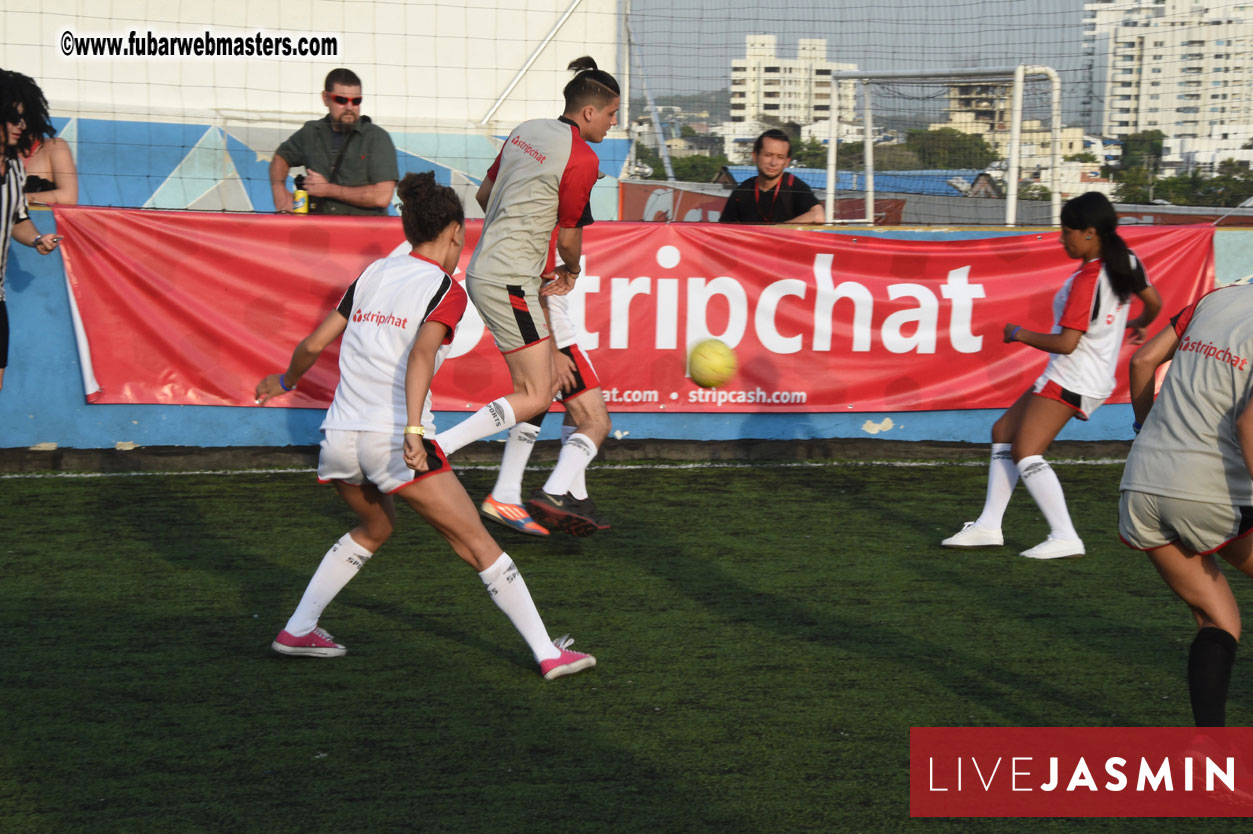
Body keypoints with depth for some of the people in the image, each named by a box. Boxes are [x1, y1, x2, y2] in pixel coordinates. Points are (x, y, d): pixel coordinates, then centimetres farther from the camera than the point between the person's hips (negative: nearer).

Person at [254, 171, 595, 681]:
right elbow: (420, 356, -21)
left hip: (339, 438, 6)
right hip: (394, 439, -6)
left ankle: (297, 630, 28)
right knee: (476, 543, 2)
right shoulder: (445, 289, -3)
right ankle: (548, 653, 3)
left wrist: (284, 382, 37)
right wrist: (413, 431, -30)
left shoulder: (373, 273, 14)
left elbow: (313, 344, 18)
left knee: (374, 528, 31)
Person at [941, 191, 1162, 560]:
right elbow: (1154, 302, 17)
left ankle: (1065, 538, -18)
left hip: (1071, 378, -10)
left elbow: (1066, 343, -25)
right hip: (1092, 377, 10)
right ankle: (989, 526, 16)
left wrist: (1021, 334, -10)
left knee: (1025, 453, -14)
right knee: (1004, 432, 15)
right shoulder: (1126, 263, 3)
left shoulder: (1087, 280, -23)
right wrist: (1140, 325, 40)